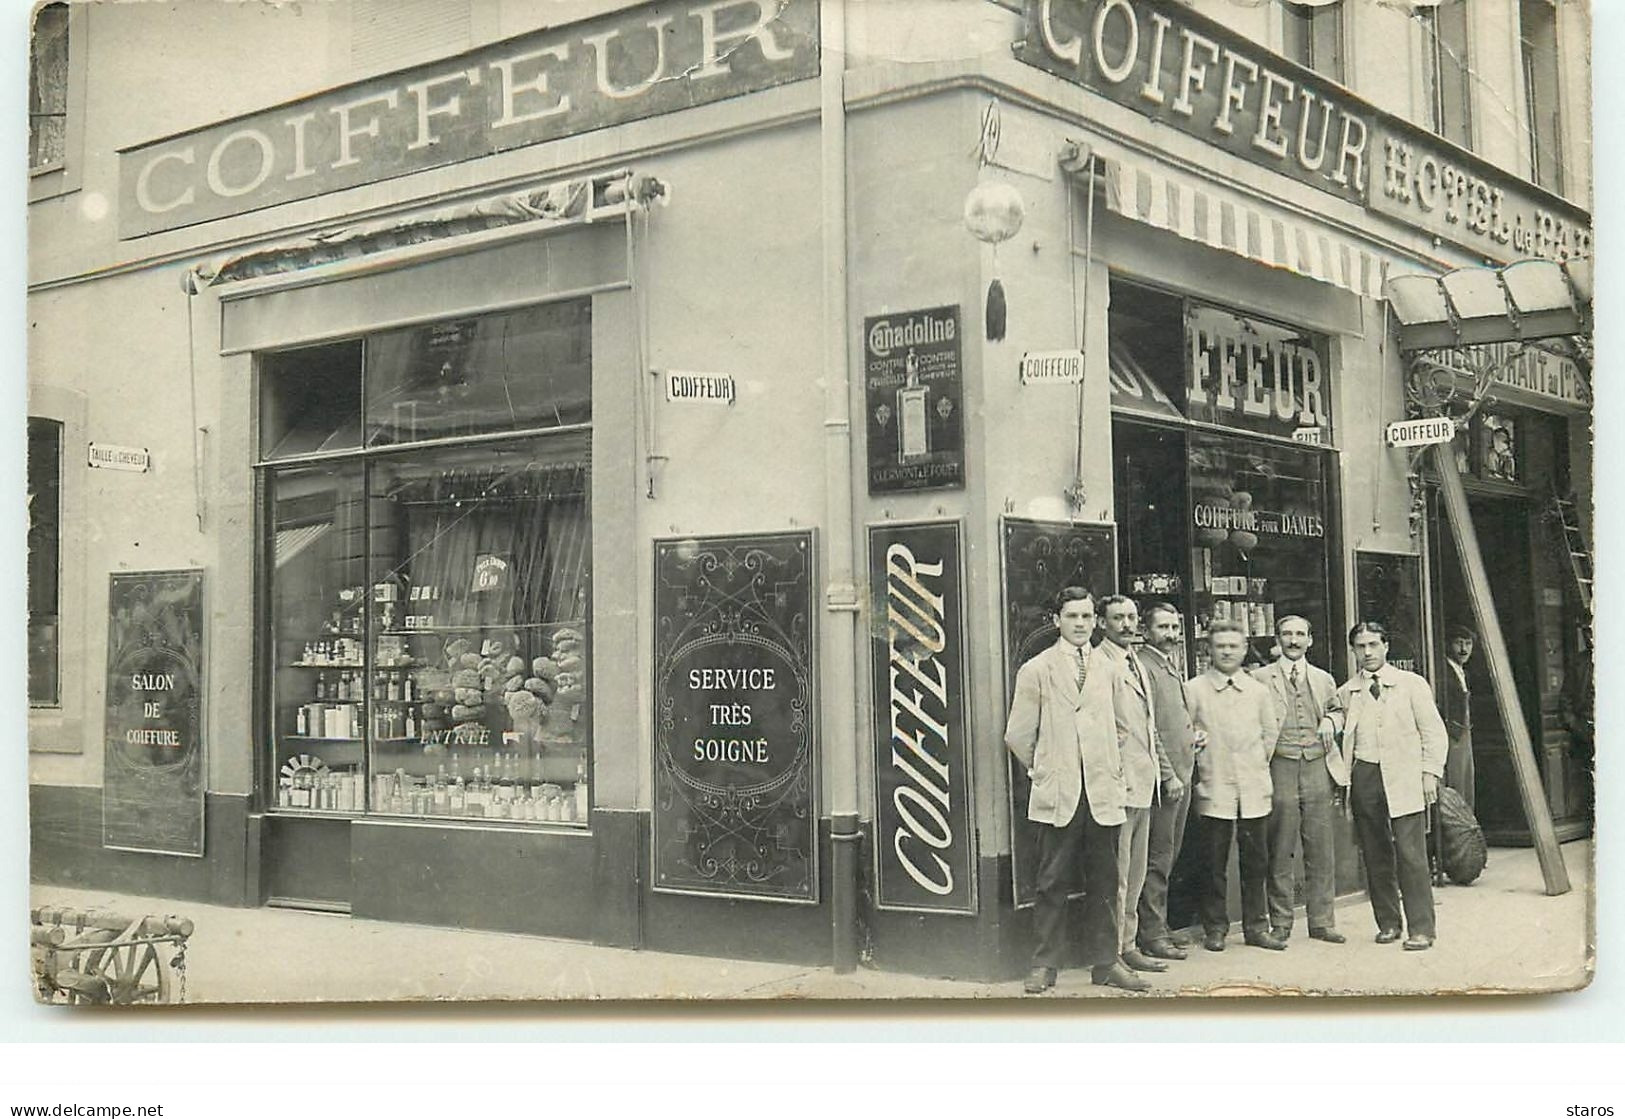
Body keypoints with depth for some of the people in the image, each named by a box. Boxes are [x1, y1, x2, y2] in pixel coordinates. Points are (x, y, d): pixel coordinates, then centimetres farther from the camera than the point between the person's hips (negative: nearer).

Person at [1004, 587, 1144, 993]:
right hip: (1058, 793, -3)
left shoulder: (1108, 669, 11)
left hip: (1103, 793, 3)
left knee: (1104, 882, 7)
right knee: (1053, 882, 1)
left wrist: (1112, 769, 13)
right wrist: (1044, 770, 7)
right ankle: (1045, 965, 9)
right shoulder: (1036, 671, 0)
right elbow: (1018, 735, 2)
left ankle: (1105, 962, 16)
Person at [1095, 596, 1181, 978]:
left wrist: (1167, 772, 22)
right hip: (1119, 779, -9)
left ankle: (1129, 944, 20)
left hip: (1144, 780, 9)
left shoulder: (1137, 666, 19)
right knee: (1117, 871, -6)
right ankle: (1114, 950, -1)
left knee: (1136, 872, 13)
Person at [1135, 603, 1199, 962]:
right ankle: (1151, 933, -1)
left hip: (1181, 775, 9)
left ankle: (1160, 926, 21)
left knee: (1167, 856, 14)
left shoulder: (1173, 667, 17)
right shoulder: (1144, 666, -13)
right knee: (1158, 858, -6)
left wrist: (1192, 736, 9)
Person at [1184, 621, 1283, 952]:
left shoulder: (1258, 691, 10)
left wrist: (1259, 766, 14)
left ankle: (1256, 925, 16)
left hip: (1254, 788, 3)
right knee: (1214, 862, 0)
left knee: (1256, 860, 6)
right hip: (1214, 788, -3)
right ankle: (1215, 928, 11)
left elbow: (1270, 733, 18)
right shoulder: (1193, 689, -1)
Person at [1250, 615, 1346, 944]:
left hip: (1318, 766, 3)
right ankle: (1280, 923, 9)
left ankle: (1321, 921, 12)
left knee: (1321, 850, 4)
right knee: (1281, 852, 0)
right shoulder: (1260, 679, 4)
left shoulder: (1324, 680, 16)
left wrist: (1340, 769, 11)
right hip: (1280, 766, -3)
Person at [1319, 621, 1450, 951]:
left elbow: (1434, 732, 4)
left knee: (1411, 855, -8)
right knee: (1375, 855, 6)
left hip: (1403, 779, -3)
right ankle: (1388, 923, 17)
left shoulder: (1411, 685, 5)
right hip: (1363, 777, 3)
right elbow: (1334, 710, 30)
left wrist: (1430, 773, -5)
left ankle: (1421, 929, -3)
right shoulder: (1346, 692, 11)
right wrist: (1329, 722, 6)